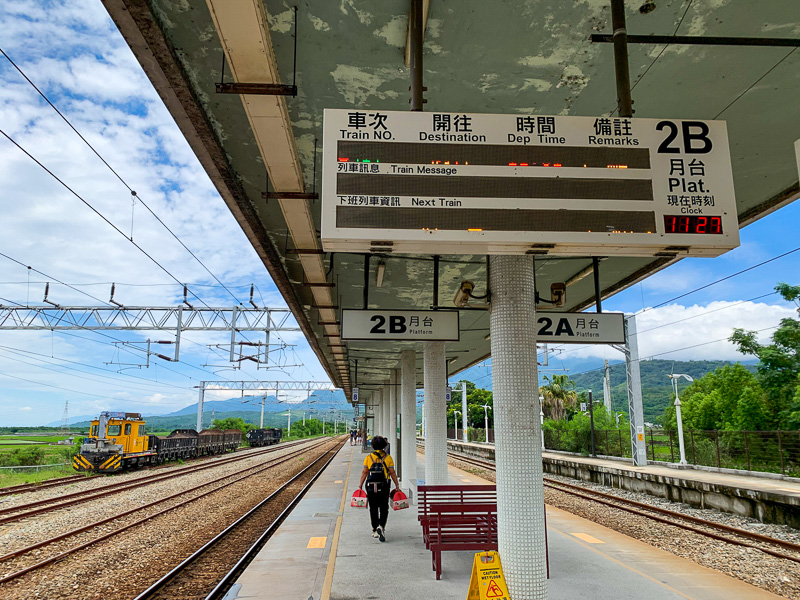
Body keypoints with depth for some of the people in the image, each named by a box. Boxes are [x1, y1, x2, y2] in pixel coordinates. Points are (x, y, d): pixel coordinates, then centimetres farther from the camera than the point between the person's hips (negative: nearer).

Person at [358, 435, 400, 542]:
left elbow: (364, 472, -2)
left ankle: (375, 531, 18)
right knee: (384, 509, 6)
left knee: (373, 509, 12)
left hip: (371, 486, 1)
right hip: (384, 487, -1)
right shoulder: (388, 457, -1)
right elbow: (392, 472, -3)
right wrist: (397, 485, 3)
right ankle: (381, 526, -15)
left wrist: (360, 485, 2)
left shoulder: (368, 457, 0)